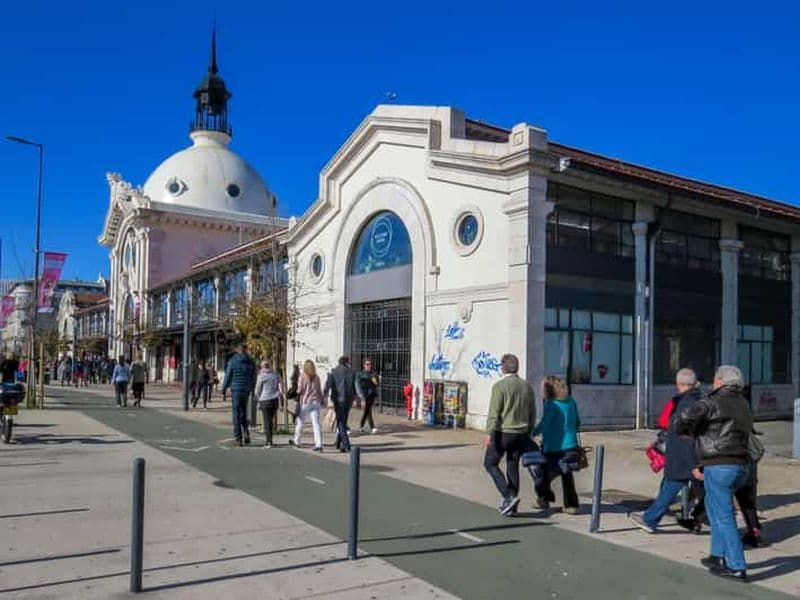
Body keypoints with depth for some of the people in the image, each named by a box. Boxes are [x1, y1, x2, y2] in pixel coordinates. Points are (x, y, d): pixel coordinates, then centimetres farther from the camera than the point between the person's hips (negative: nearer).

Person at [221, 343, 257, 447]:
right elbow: (254, 378, 6)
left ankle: (238, 439, 1)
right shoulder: (251, 362, 4)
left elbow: (227, 377, -5)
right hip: (247, 390, 3)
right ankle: (246, 433, 2)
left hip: (236, 389, -3)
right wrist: (253, 391, 15)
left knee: (236, 415, 2)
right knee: (243, 413, 19)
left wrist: (223, 391, 3)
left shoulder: (232, 361, -5)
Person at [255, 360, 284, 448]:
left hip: (265, 400, -4)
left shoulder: (261, 376, -4)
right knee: (271, 420, 15)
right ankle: (268, 440, 22)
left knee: (267, 421, 1)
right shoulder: (276, 375, 7)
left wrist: (258, 401, 12)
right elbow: (281, 388, 5)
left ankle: (269, 442, -2)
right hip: (275, 400, 4)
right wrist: (281, 400, 10)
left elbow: (257, 390, -1)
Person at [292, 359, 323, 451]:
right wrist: (321, 401, 18)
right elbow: (319, 391, 10)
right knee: (316, 423, 0)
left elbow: (299, 390, -7)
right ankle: (318, 445, -7)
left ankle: (296, 442, 28)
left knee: (300, 422, 13)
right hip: (315, 402, 3)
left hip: (305, 402, -3)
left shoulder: (303, 376, -6)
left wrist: (297, 398, 9)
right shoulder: (316, 377, 6)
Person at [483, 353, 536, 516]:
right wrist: (528, 434, 21)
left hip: (503, 432, -6)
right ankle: (511, 505, 17)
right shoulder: (527, 386, 8)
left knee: (490, 463, 7)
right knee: (513, 467, 13)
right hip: (521, 434, 6)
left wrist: (489, 433, -14)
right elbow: (532, 414, 13)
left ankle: (509, 495, -7)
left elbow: (494, 412, -16)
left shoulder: (500, 386, -11)